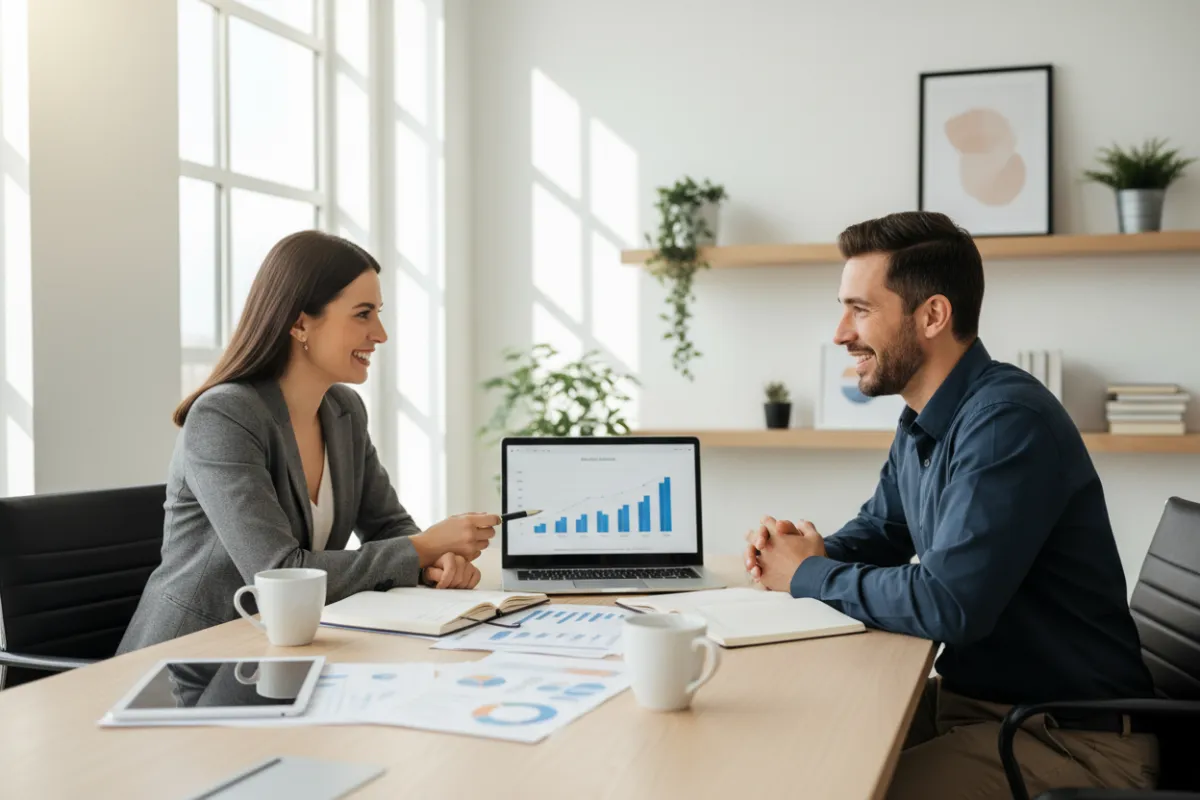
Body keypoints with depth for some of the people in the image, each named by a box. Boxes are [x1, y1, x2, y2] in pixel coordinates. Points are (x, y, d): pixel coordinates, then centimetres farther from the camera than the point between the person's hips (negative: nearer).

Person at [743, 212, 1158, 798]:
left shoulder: (1008, 421, -23)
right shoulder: (921, 423, 7)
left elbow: (947, 605, -30)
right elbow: (880, 530, 21)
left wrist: (809, 576, -14)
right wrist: (813, 551, -2)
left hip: (1073, 734, -8)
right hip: (968, 695, 9)